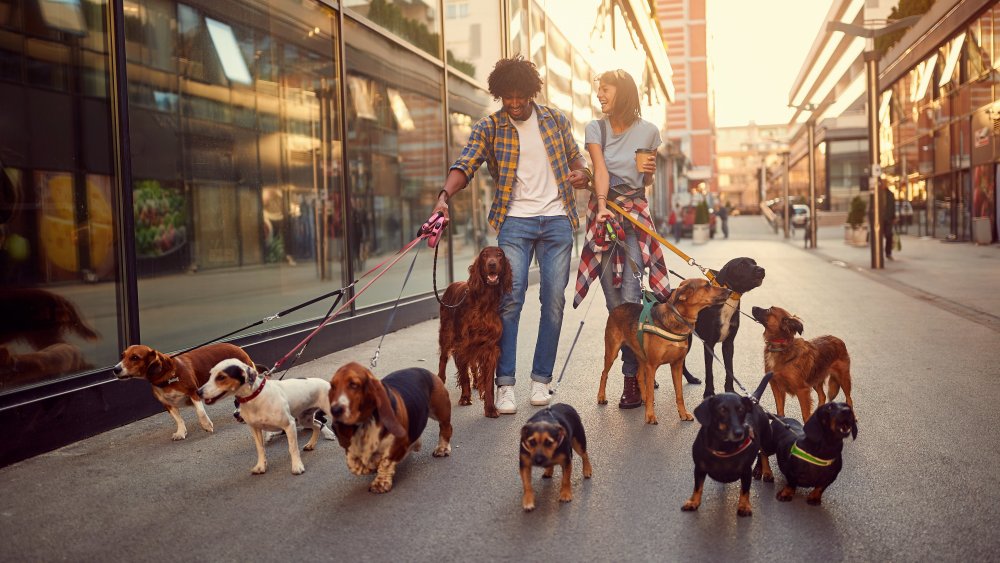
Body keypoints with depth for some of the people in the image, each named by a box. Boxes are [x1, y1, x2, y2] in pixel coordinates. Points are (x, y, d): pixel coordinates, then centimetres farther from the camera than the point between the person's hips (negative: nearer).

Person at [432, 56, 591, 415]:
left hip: (557, 220, 2)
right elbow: (465, 164, -12)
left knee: (554, 301, 2)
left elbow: (575, 157, 18)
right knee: (510, 299, -10)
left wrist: (581, 173, -7)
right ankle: (504, 384, -4)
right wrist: (444, 195, -31)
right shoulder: (489, 128, 2)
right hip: (515, 221, -2)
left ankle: (541, 379, 13)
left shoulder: (556, 120, 10)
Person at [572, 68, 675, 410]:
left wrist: (648, 172, -6)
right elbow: (600, 169, -9)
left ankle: (633, 378, -8)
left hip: (635, 212, -2)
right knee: (613, 299, 1)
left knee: (630, 295, -13)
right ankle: (639, 368, 14)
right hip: (602, 211, 2)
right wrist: (602, 206, -24)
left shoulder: (648, 131, 5)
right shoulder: (596, 129, 6)